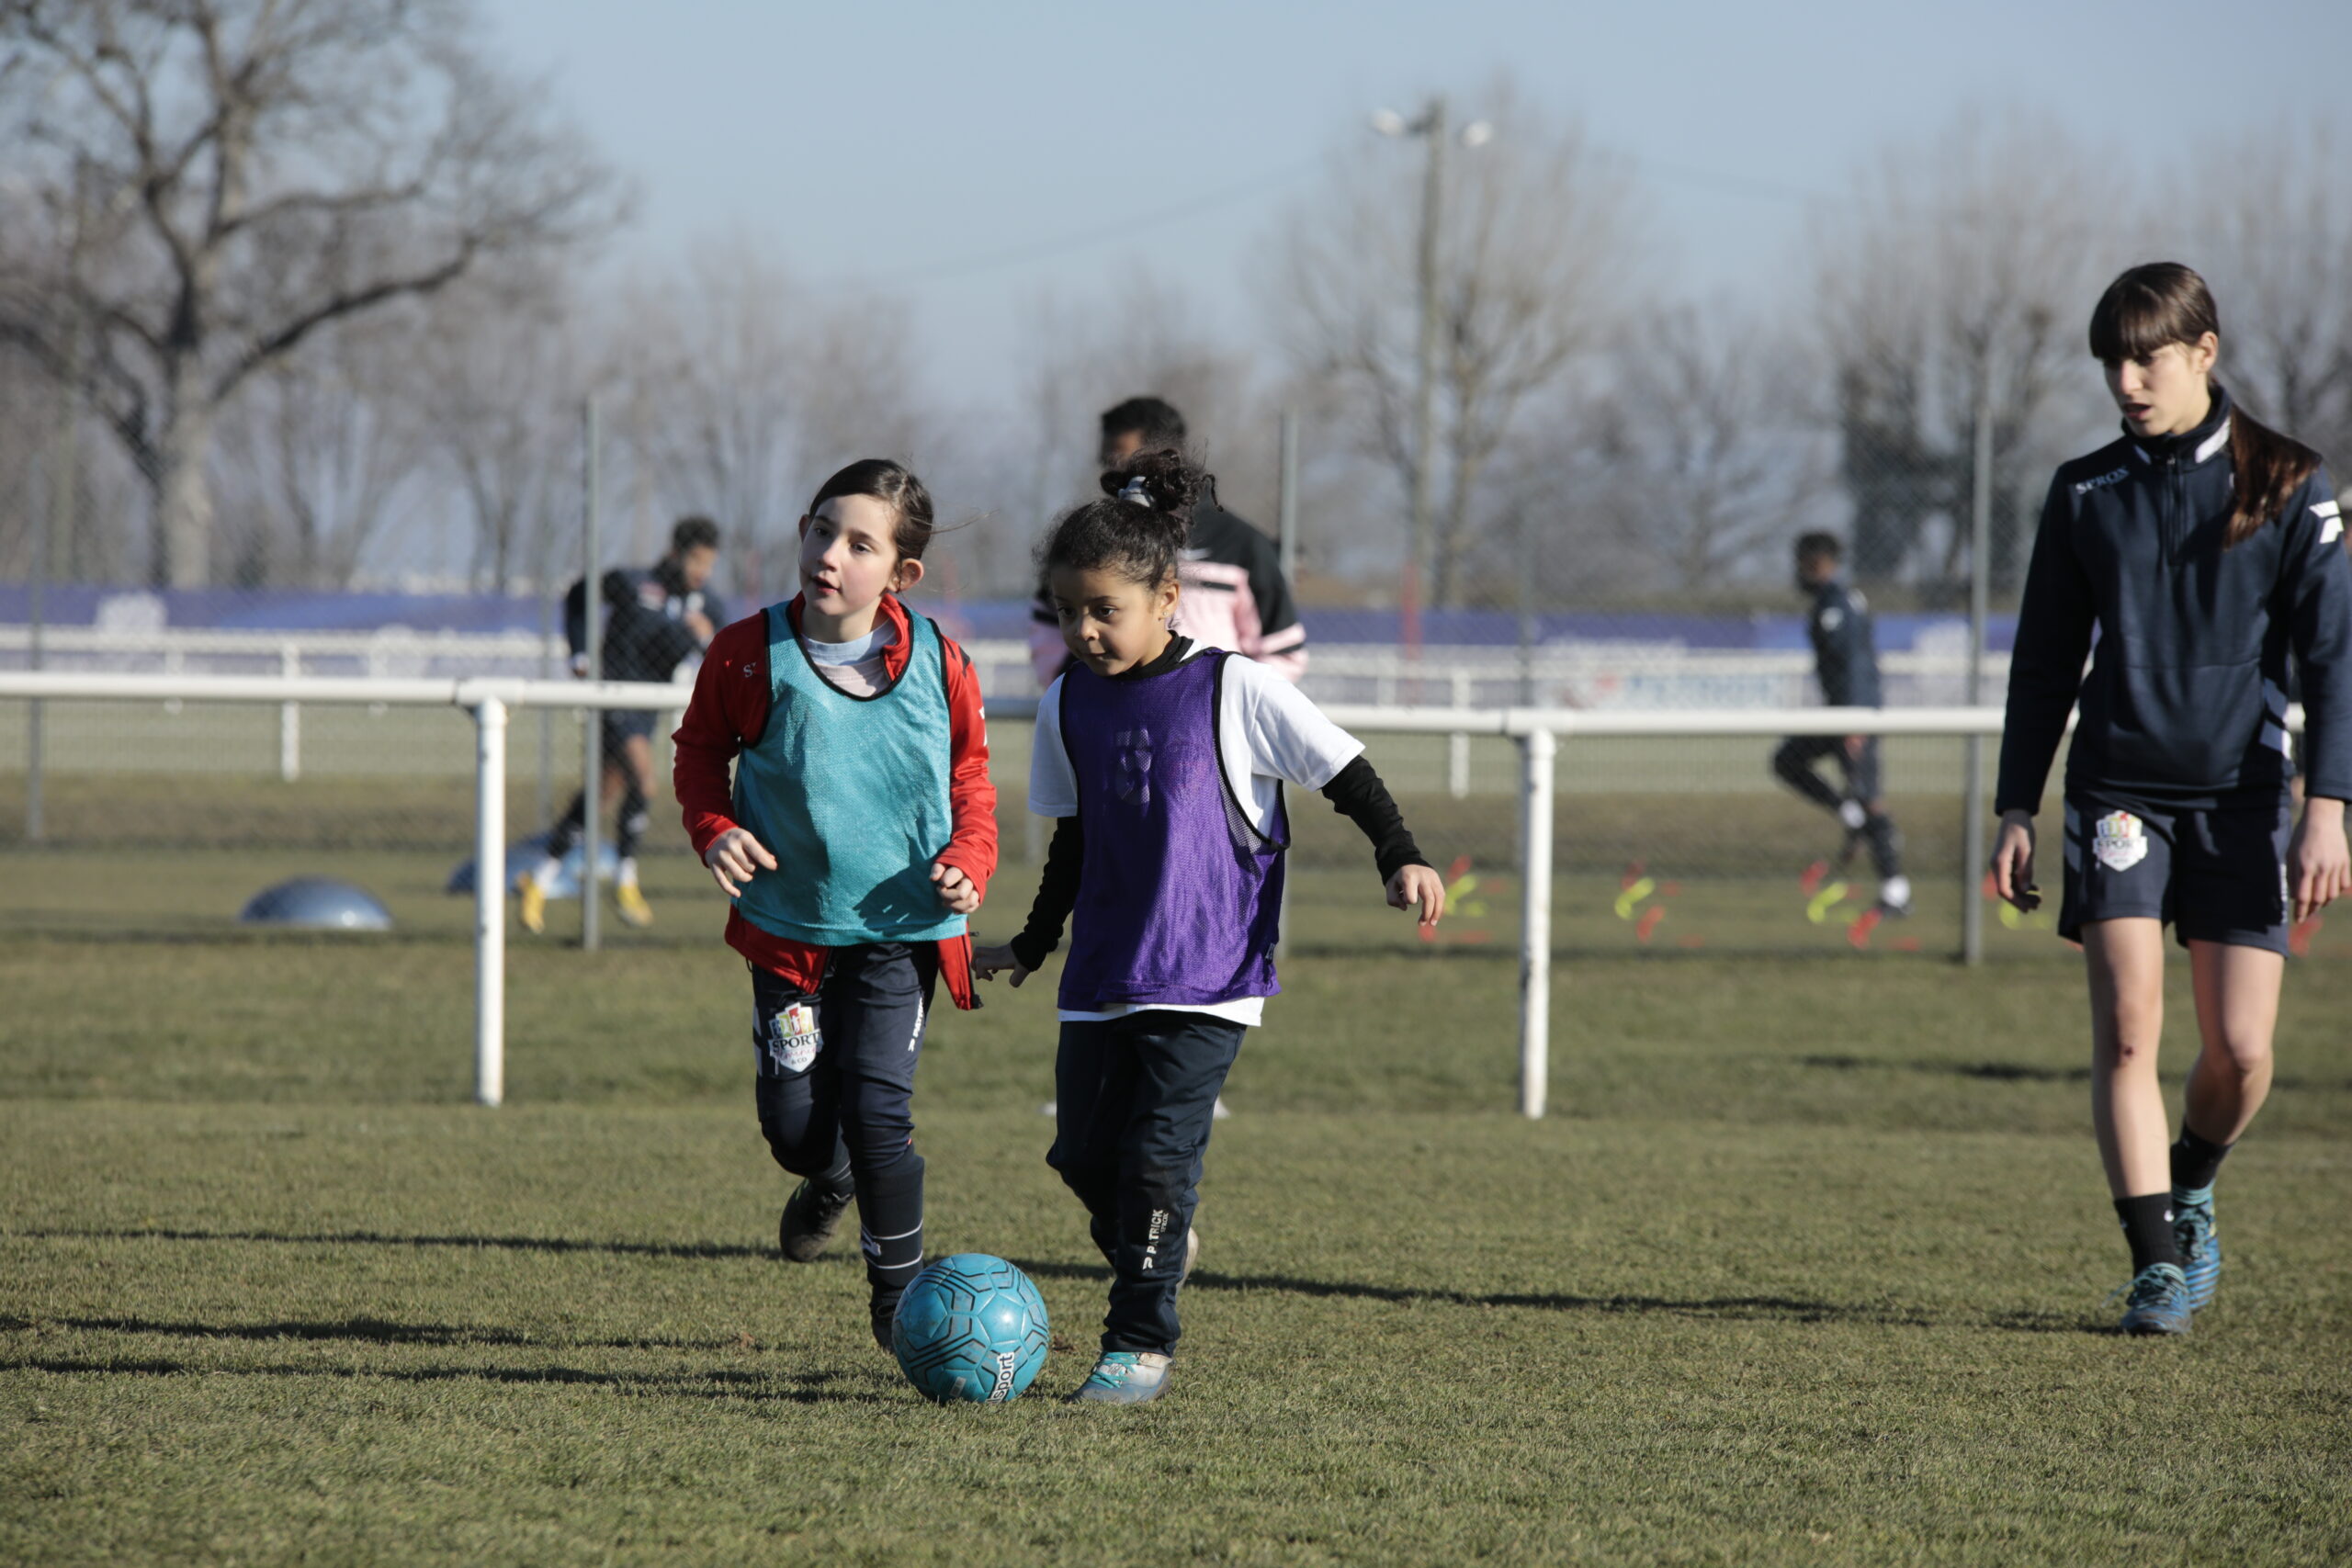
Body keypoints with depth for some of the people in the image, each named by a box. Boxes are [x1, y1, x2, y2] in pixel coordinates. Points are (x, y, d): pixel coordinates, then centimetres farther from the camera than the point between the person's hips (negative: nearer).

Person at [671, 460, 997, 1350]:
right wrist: (713, 828, -11)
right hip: (787, 919, 1)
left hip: (899, 926, -1)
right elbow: (700, 748, 7)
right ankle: (830, 1180, 42)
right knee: (793, 1119, 3)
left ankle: (898, 1289, 10)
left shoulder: (937, 666, -7)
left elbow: (969, 777, 8)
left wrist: (966, 860, -9)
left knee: (877, 1108, -10)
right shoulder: (750, 657, -9)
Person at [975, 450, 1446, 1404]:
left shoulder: (1236, 691, -7)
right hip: (1102, 973, 5)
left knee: (1158, 1154, -12)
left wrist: (1401, 858, -14)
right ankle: (1152, 1249, 31)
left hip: (1208, 975, -5)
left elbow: (1345, 775, -1)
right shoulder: (1068, 706, 7)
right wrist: (1031, 947, 23)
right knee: (1083, 1154, 2)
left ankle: (1141, 1342, -4)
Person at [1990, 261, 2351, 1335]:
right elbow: (2044, 660, 13)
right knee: (2126, 1028, -12)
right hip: (2120, 790, 1)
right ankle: (2158, 1264, -9)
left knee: (2241, 1051, -4)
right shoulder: (2087, 492, 7)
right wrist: (2015, 811, 7)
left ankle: (2190, 1188, 27)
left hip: (2241, 796, -1)